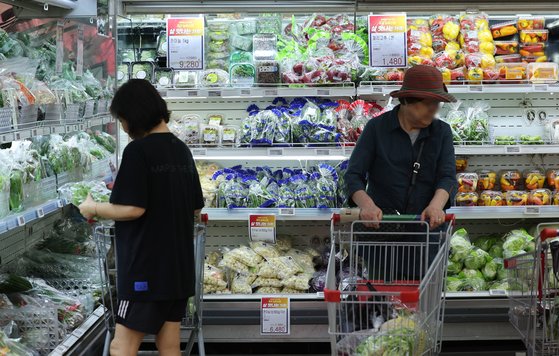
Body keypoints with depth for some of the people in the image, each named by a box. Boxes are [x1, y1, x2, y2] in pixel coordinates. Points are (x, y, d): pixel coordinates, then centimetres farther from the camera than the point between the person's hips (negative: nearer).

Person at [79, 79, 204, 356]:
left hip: (146, 268, -7)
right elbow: (196, 207, 16)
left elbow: (133, 209, -20)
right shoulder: (182, 150, 9)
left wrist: (93, 209, -4)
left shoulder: (138, 150, -12)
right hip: (179, 266, 7)